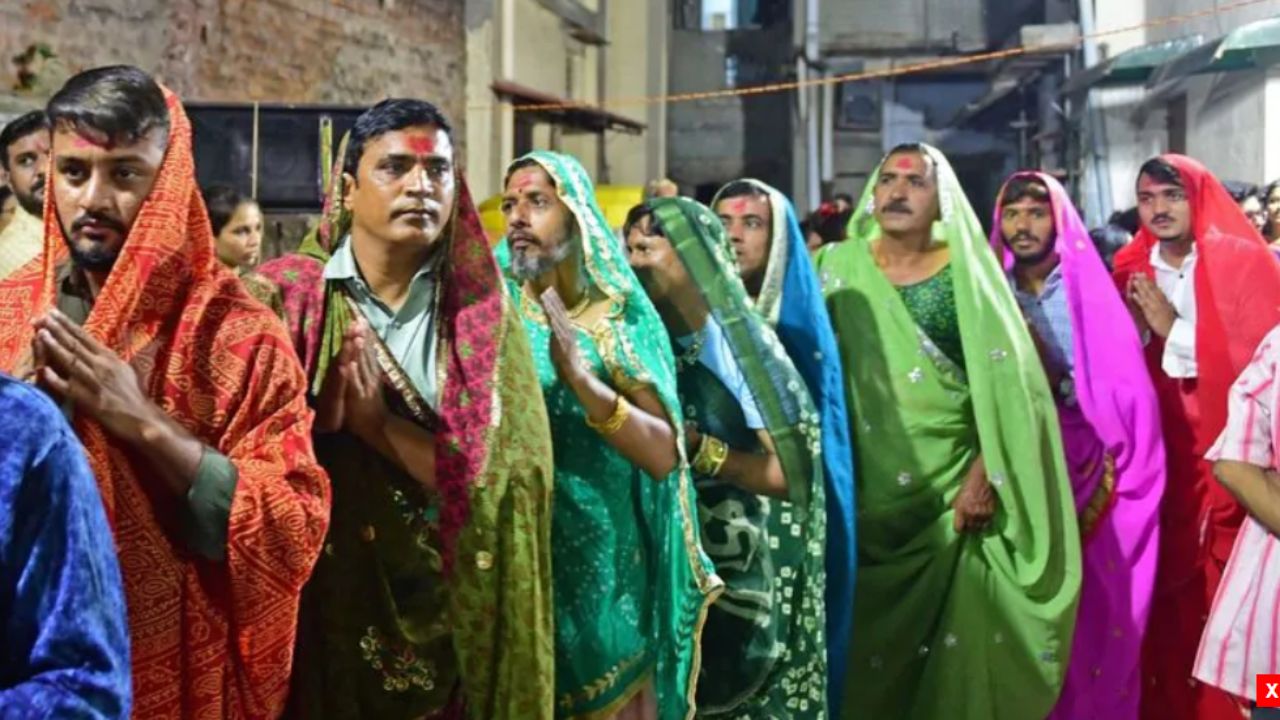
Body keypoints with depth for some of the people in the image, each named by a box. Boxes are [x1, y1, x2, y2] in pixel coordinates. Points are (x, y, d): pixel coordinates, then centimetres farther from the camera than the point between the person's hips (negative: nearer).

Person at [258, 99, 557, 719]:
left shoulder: (485, 316, 1)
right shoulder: (285, 296, -3)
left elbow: (512, 476, -11)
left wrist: (379, 424, -17)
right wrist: (325, 406, -25)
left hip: (452, 617, 2)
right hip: (318, 610, -1)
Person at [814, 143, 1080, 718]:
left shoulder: (968, 271, -1)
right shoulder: (838, 266, 3)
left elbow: (1007, 382, -5)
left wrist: (983, 475, -12)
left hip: (954, 488, -1)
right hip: (868, 492, 1)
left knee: (957, 639, 2)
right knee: (870, 639, 7)